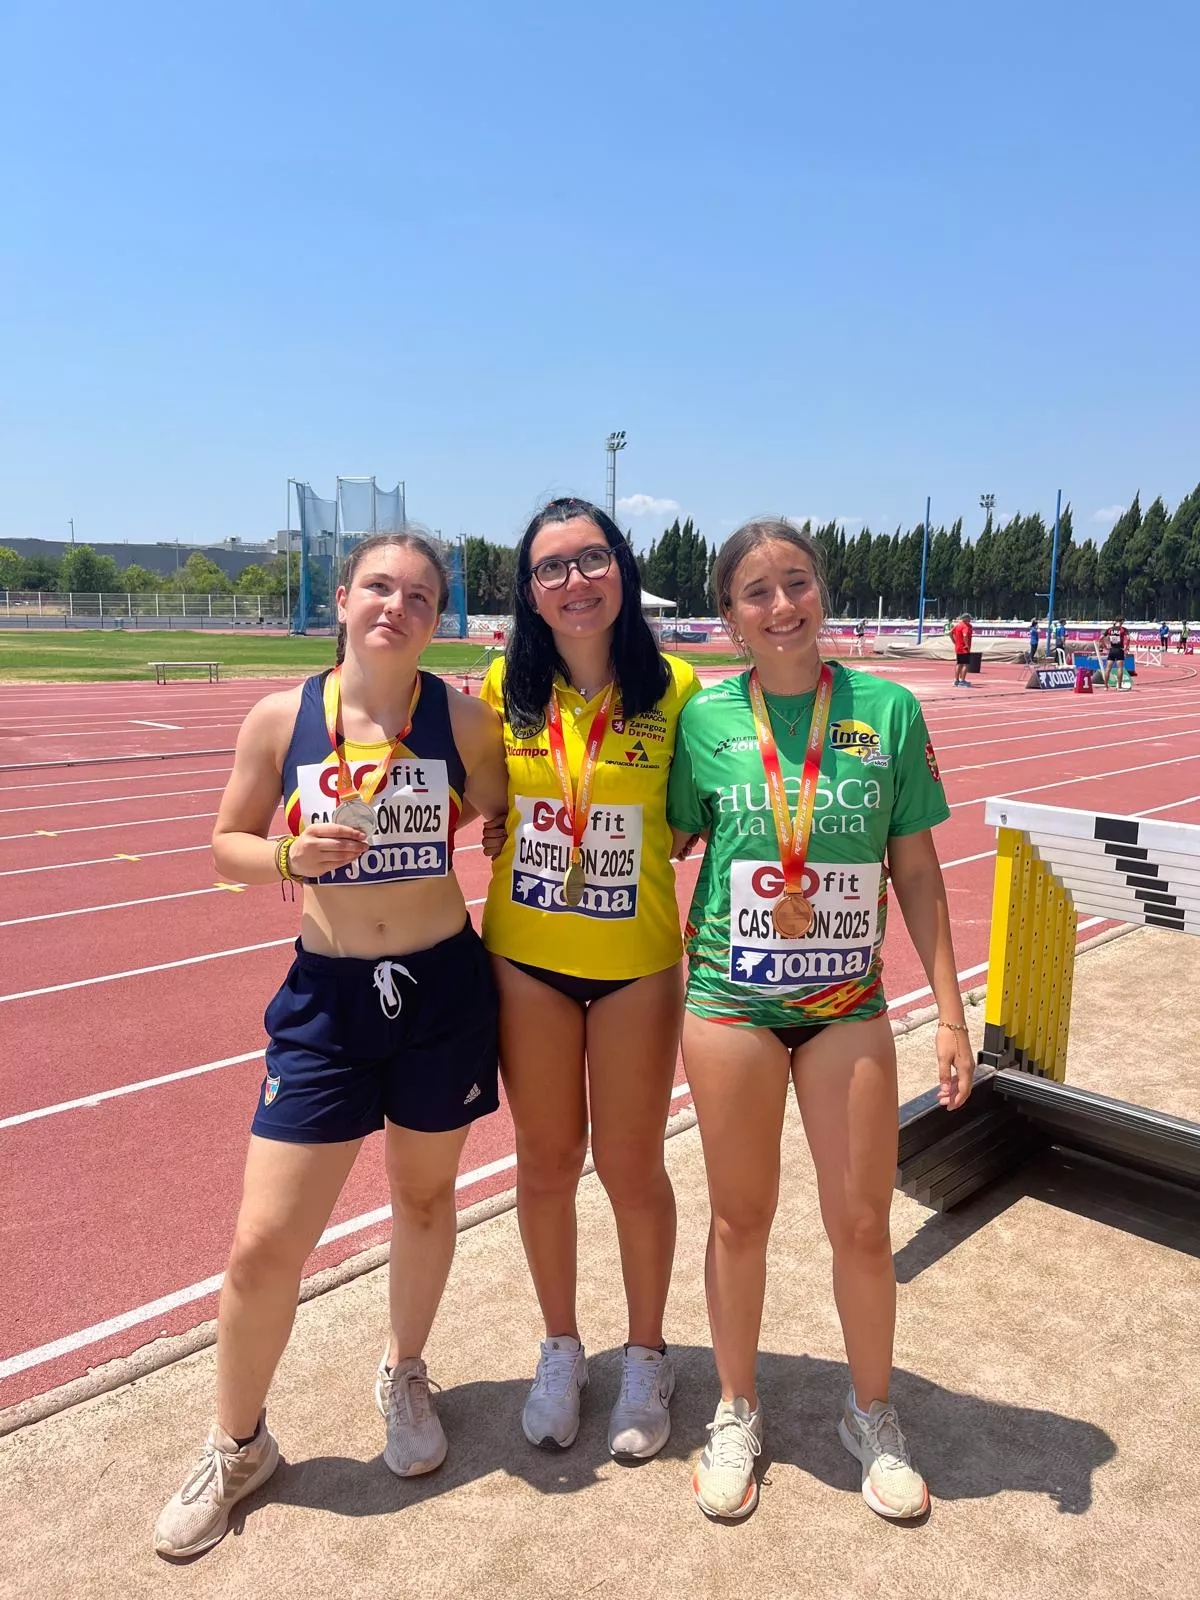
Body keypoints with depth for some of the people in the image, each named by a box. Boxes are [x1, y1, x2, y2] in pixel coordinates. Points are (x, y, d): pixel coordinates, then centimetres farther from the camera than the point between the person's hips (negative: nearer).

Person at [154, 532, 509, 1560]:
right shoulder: (282, 717, -5)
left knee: (425, 1197, 19)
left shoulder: (464, 719, -5)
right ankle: (238, 1445, 32)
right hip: (328, 995, 0)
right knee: (264, 1244, 2)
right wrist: (289, 857, -15)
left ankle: (405, 1377, 48)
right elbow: (229, 842, 4)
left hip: (444, 986, 1)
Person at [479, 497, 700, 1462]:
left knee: (631, 1168, 11)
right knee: (546, 1160, 15)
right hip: (525, 959, 2)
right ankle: (562, 1349, 40)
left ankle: (646, 1357, 37)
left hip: (637, 964, -2)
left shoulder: (673, 687, -9)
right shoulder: (507, 688, -4)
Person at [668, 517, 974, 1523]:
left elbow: (915, 867, 1)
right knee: (741, 1218, 13)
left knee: (863, 1223, 9)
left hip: (849, 1005, 1)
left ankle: (873, 1414, 38)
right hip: (730, 1002, 0)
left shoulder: (888, 709, -4)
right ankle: (738, 1412, 38)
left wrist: (951, 1012, 0)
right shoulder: (704, 719, -4)